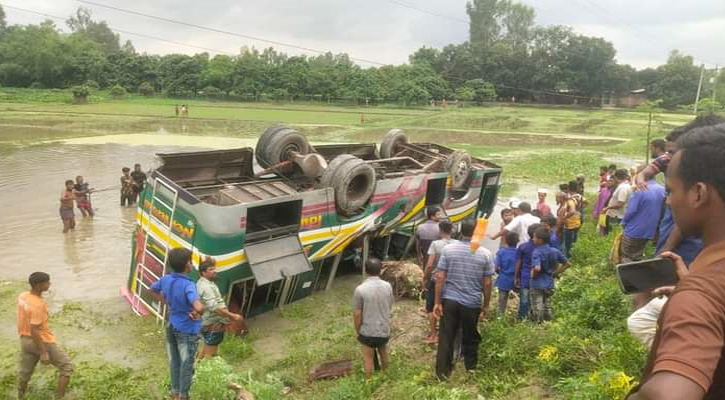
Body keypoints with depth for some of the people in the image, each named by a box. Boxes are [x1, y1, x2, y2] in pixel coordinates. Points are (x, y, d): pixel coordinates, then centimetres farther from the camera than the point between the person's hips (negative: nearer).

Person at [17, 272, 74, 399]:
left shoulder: (22, 296, -3)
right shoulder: (38, 305, -28)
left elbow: (24, 319, 11)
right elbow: (34, 331, -27)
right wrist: (43, 353, -22)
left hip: (25, 340, 8)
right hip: (43, 341, -8)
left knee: (24, 372, 23)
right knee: (67, 366, 4)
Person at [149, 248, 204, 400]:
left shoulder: (165, 279, -8)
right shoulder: (188, 285, -30)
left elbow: (153, 290, 15)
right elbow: (199, 307, -44)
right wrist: (195, 313, -22)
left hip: (171, 327, 7)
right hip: (187, 330, -7)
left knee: (174, 363, 22)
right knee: (186, 365, 12)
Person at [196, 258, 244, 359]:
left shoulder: (203, 283, 11)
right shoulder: (206, 287, -23)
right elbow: (214, 308, -30)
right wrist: (232, 316, -26)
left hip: (209, 324, 11)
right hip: (213, 326, -11)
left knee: (206, 348, 24)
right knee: (210, 353, -5)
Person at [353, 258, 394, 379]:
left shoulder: (360, 289, -20)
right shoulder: (387, 286, -8)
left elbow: (357, 314, -14)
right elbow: (390, 307, 7)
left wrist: (357, 330, 1)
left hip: (367, 331, -4)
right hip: (385, 329, 4)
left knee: (368, 358, 14)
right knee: (383, 352, 28)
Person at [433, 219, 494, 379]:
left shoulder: (448, 249, -6)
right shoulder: (485, 254, -6)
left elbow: (440, 277, -8)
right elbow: (487, 283, -3)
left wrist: (437, 302, -3)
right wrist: (486, 306, 8)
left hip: (449, 301, 0)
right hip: (472, 304, 0)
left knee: (446, 338, 7)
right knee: (470, 338, 18)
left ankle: (443, 372, 12)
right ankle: (471, 368, 34)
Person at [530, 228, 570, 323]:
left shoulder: (537, 252, -20)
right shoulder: (555, 251, 1)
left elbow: (537, 268, -34)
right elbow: (567, 264, 9)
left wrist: (533, 274, -14)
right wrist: (555, 273, 10)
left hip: (537, 285, -6)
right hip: (550, 284, 6)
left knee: (537, 310, 4)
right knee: (548, 308, 18)